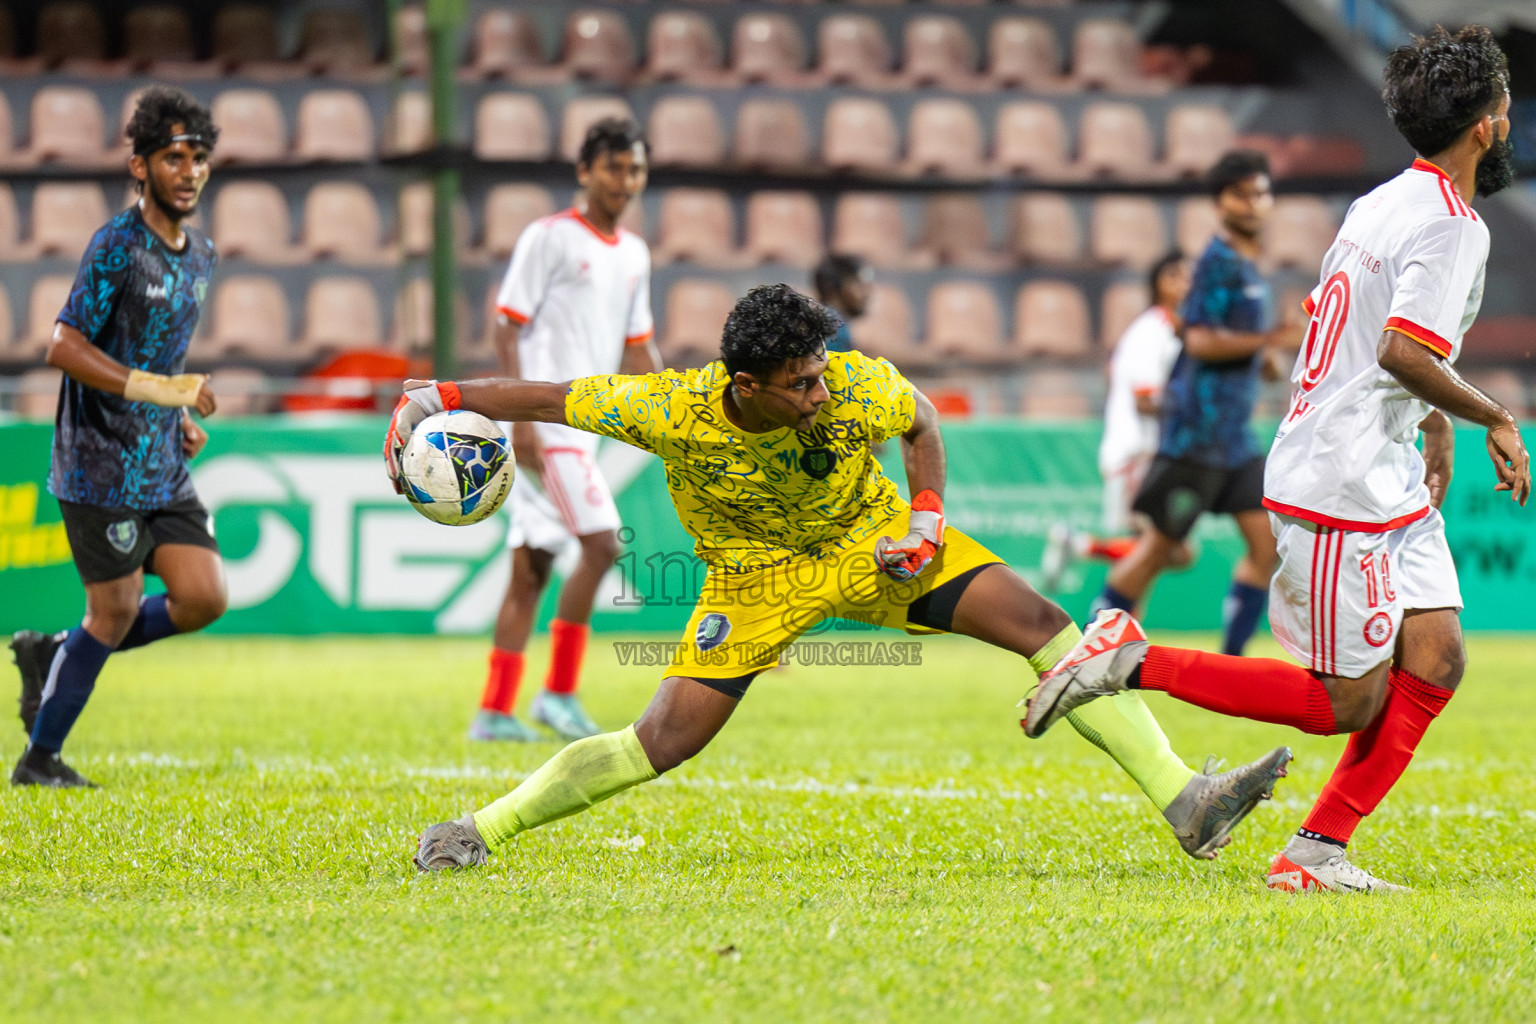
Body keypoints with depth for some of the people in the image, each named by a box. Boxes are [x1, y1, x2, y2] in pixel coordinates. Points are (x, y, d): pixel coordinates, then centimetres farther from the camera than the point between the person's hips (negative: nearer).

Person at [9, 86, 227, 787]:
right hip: (102, 465, -8)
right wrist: (154, 388, -27)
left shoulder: (200, 254, 11)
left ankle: (53, 655, 18)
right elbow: (64, 347, -19)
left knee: (203, 598, -1)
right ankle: (39, 761, 14)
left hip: (164, 467, 8)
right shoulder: (118, 247, -14)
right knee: (116, 612, -2)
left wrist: (182, 417, 10)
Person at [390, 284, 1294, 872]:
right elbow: (551, 398, -18)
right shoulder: (671, 412, -31)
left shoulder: (857, 387, -27)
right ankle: (482, 831, 2)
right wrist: (435, 399, -22)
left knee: (1039, 622, -15)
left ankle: (1185, 802, -17)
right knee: (666, 740, -14)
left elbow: (921, 421, -3)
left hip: (873, 541, 2)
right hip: (756, 575, -2)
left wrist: (928, 518, -14)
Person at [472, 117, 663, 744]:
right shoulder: (549, 238, -6)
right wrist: (521, 415, -17)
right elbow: (507, 329, -9)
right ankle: (559, 693, -9)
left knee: (532, 567, 6)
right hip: (546, 419, -8)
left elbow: (637, 348, 24)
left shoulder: (634, 255, 16)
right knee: (600, 543, -16)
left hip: (583, 424, 8)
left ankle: (494, 711, 7)